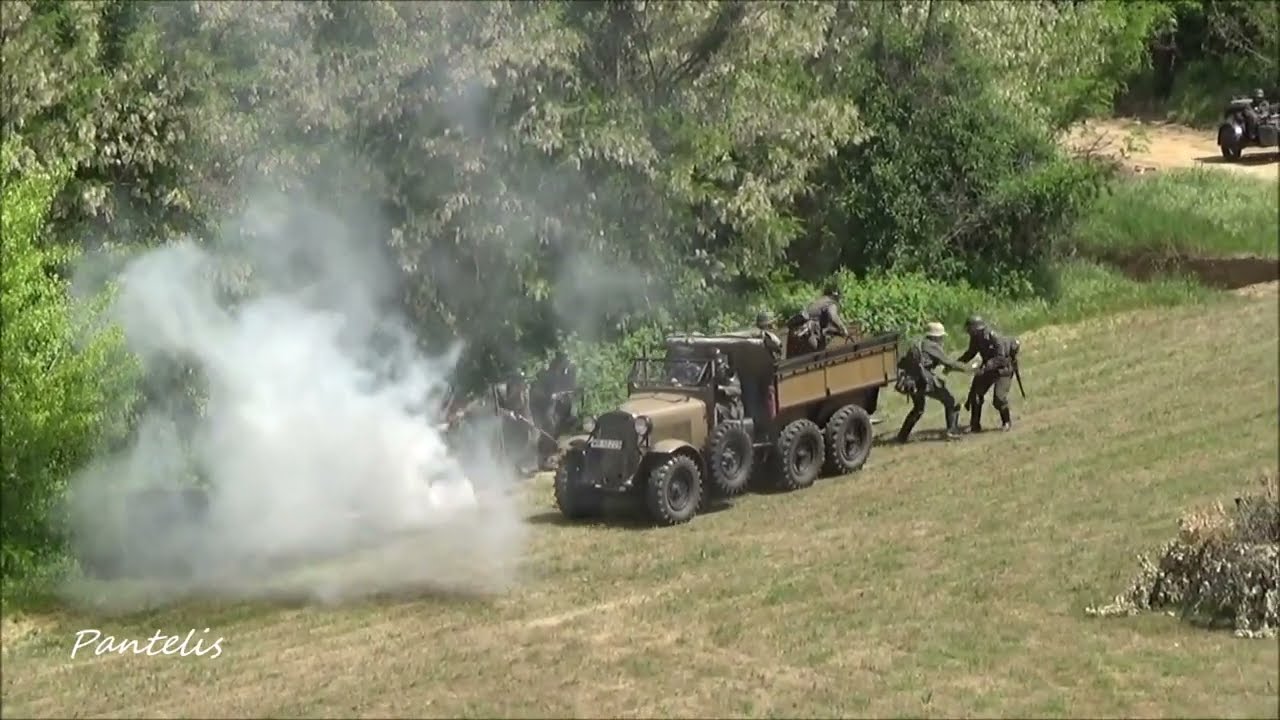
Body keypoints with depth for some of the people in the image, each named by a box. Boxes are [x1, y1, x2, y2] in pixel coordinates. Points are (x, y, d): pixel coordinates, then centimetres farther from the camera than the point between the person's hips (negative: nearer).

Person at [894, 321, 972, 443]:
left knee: (918, 409, 29)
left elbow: (902, 363, 22)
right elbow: (949, 363, -3)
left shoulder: (916, 347, 21)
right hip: (925, 381, -7)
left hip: (911, 383, 7)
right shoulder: (933, 346, 0)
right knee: (950, 402, 8)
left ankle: (903, 435, 30)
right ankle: (952, 430, 0)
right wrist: (968, 368, 4)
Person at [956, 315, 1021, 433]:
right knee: (975, 394, -2)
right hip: (988, 367, 7)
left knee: (999, 399, -15)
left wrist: (986, 367, -45)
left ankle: (1007, 422, 13)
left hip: (1003, 367, -7)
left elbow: (1000, 358, -34)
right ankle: (975, 425, 9)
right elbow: (970, 353, 8)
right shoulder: (975, 338, -8)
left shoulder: (994, 337, -30)